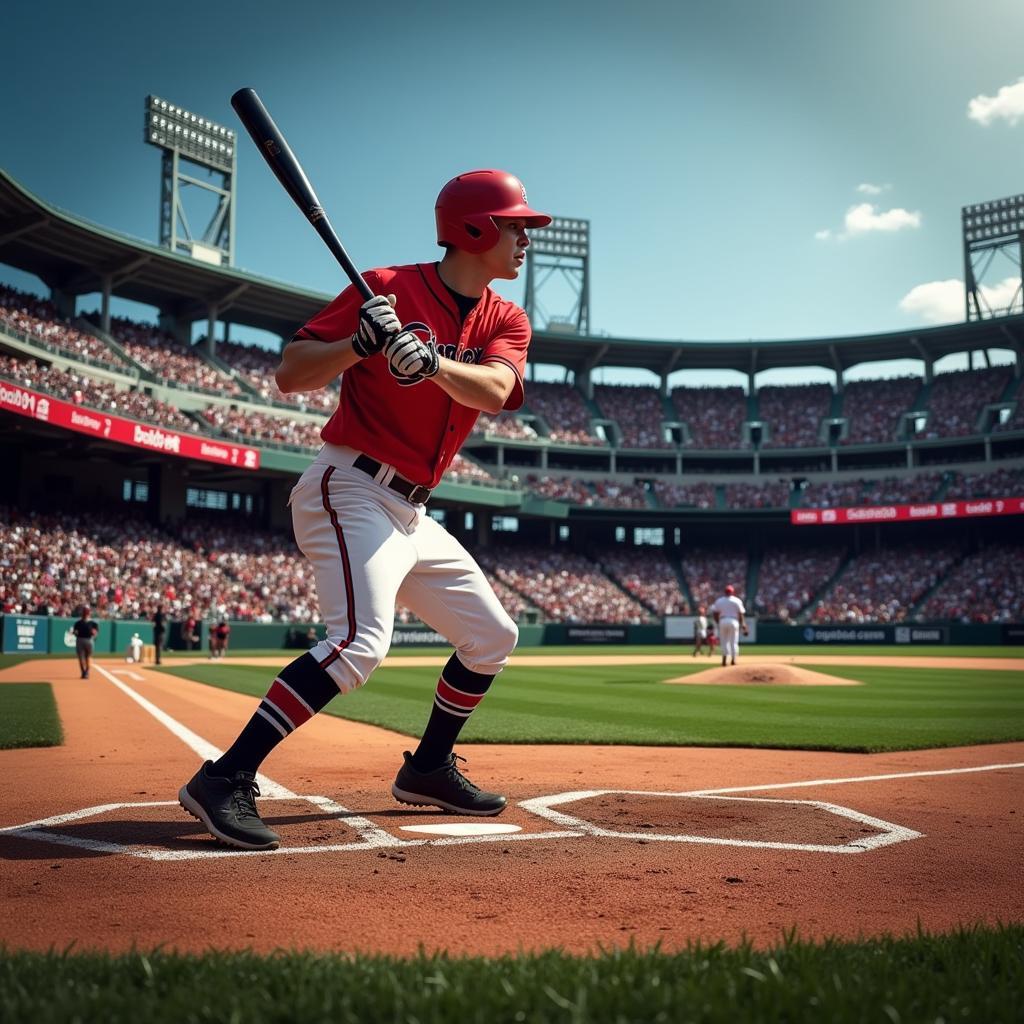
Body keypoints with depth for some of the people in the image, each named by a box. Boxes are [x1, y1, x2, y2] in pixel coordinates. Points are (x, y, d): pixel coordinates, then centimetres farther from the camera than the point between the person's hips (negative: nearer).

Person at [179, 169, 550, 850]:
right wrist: (361, 345, -28)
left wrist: (432, 362, -33)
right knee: (362, 640, -27)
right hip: (351, 489, -8)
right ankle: (224, 781, -23)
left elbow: (493, 391, -14)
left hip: (411, 513, 8)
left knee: (492, 638, 12)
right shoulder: (388, 288, -8)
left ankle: (428, 769, 26)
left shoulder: (507, 321, 8)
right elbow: (290, 376, -11)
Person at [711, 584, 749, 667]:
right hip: (734, 621, -2)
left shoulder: (719, 601, 7)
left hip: (722, 621, 2)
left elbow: (715, 613, 4)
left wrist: (718, 623, 13)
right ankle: (733, 659, 3)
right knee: (733, 641, 5)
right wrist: (743, 625, -1)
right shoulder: (737, 601, 0)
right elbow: (741, 614, -3)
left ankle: (724, 658, -3)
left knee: (724, 641, 9)